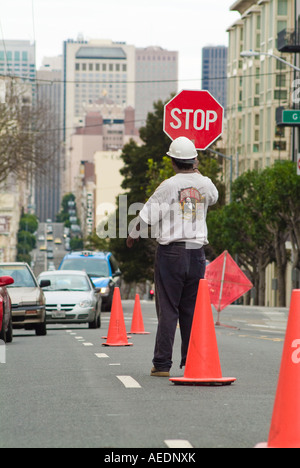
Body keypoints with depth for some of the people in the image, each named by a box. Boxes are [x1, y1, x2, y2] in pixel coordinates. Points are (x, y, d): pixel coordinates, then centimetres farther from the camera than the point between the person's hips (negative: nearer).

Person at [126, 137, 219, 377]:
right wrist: (197, 172, 37)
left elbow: (146, 218, -4)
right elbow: (214, 197, 32)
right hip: (197, 251, 4)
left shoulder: (168, 186, -7)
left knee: (168, 310, -2)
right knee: (191, 310, 9)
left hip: (171, 251, -4)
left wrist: (132, 237, 15)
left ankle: (162, 364, -3)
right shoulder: (205, 184, 6)